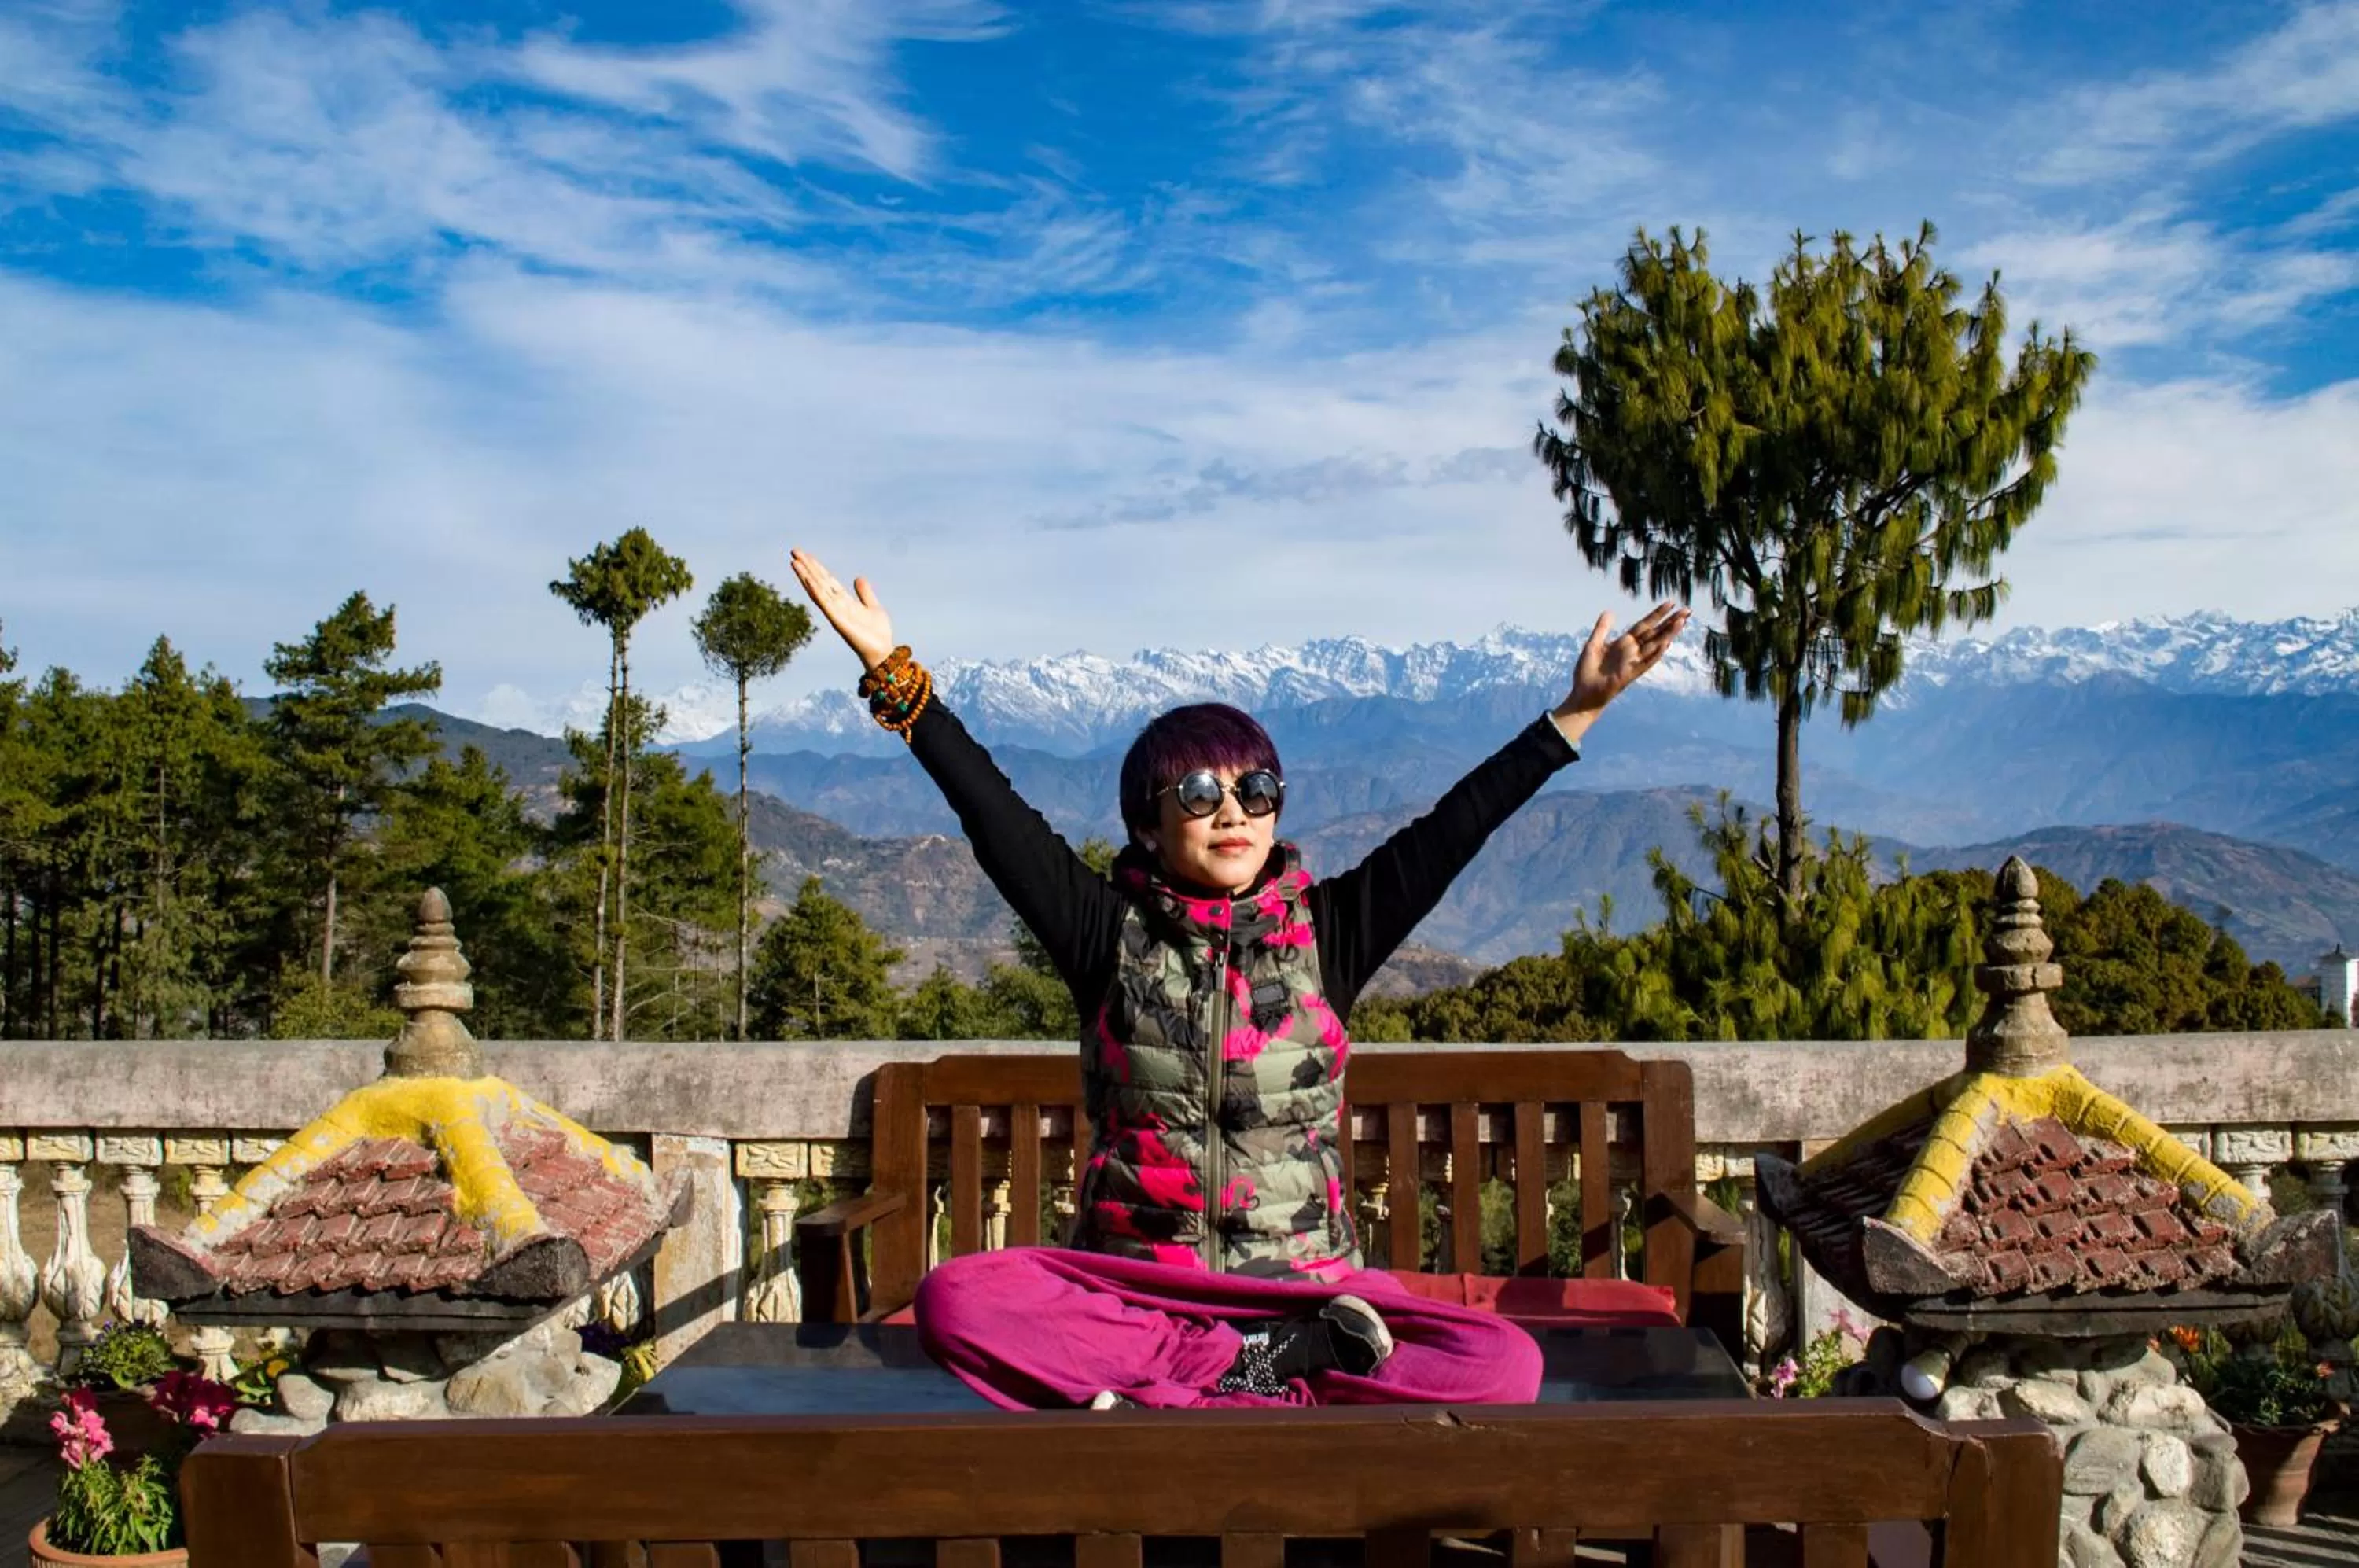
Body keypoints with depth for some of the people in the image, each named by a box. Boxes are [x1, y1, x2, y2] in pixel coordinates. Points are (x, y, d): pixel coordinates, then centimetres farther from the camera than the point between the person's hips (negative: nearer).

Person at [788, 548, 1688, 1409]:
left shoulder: (1325, 932, 4)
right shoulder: (1109, 932, 1)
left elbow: (1451, 829, 0)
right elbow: (993, 815, -6)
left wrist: (1577, 711, -5)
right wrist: (891, 673, -12)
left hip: (1301, 1280, 1)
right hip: (1127, 1278, -1)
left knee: (1504, 1365, -25)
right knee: (957, 1302, -30)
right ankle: (1263, 1364, -25)